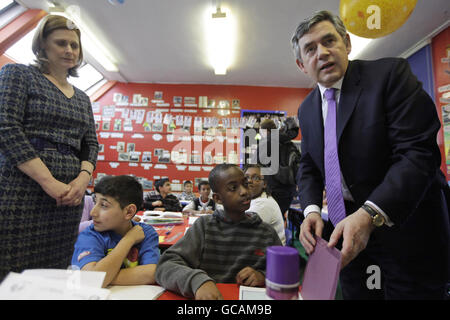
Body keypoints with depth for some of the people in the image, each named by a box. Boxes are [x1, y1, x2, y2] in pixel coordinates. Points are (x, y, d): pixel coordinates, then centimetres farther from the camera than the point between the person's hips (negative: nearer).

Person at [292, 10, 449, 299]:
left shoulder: (390, 73, -12)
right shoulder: (307, 109, 5)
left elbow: (418, 152, -21)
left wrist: (370, 214, -33)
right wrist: (312, 209, -11)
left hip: (403, 220, -4)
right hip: (345, 227, 5)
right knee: (354, 292, 19)